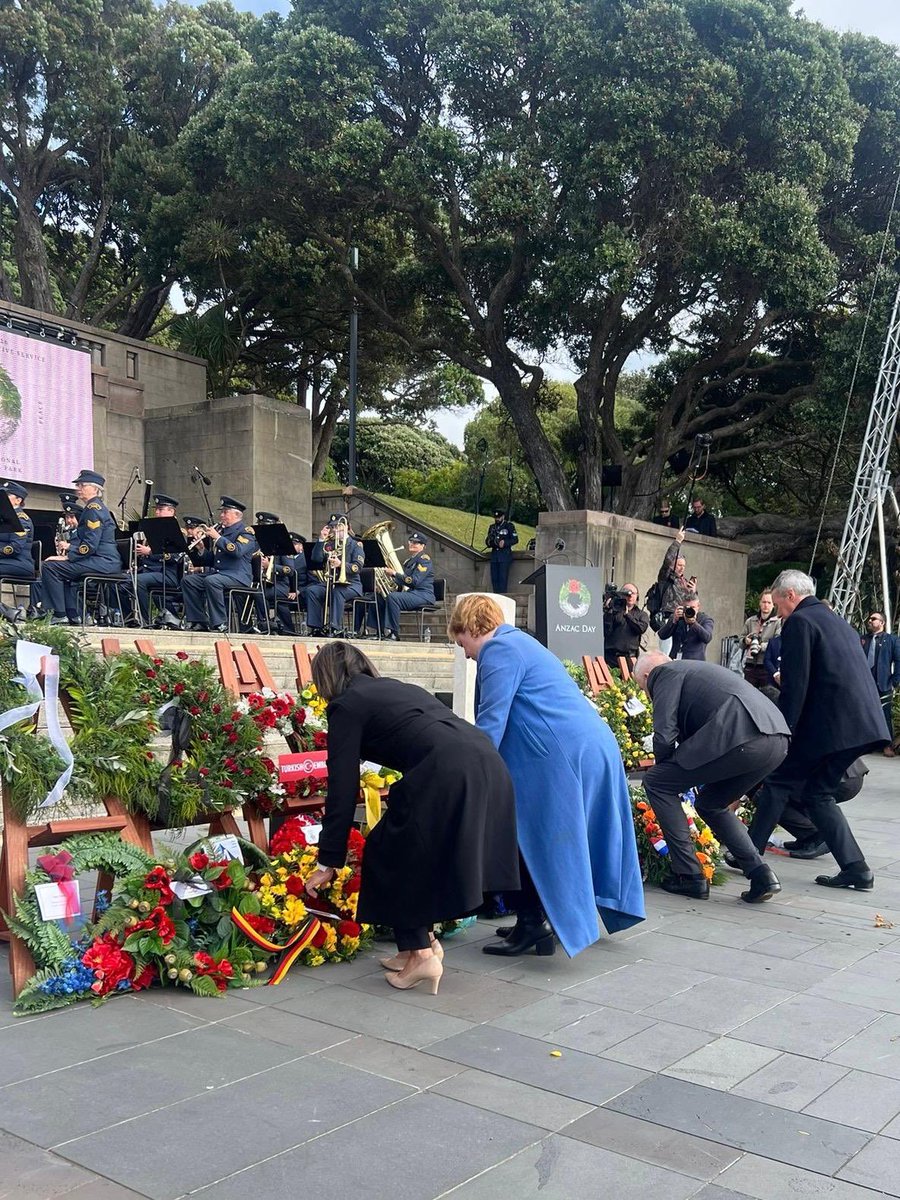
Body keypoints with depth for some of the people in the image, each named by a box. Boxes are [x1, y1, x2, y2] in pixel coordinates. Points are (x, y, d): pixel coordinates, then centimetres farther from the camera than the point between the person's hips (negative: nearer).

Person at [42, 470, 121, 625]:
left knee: (49, 566, -13)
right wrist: (69, 548, 9)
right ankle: (73, 616, 20)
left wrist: (67, 557, -17)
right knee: (62, 568, 29)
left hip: (103, 562, -11)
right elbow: (82, 539, 25)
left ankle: (59, 615, -12)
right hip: (105, 562, 11)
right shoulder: (95, 507, 21)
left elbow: (90, 545, -21)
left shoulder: (94, 509, -12)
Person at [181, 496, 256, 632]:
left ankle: (220, 624, -28)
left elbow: (237, 551, -24)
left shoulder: (246, 532, -3)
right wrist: (201, 549, 2)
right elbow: (210, 561, 21)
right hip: (216, 572, 8)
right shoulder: (220, 531, 20)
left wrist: (217, 538, -19)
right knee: (188, 580, -6)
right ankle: (198, 621, -6)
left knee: (211, 581, -34)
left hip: (238, 576, -8)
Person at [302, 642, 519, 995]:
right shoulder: (399, 688, 31)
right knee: (423, 854, 24)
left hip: (447, 777, -8)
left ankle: (420, 953, 11)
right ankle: (423, 940, 29)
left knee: (390, 856, 12)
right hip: (487, 764, 8)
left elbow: (342, 789, 8)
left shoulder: (346, 706, 10)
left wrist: (328, 862, 15)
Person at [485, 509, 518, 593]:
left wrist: (505, 543, -16)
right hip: (494, 554, 5)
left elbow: (515, 539, -1)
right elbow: (487, 541, 21)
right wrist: (489, 541, -3)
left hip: (505, 554, -5)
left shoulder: (509, 526, 3)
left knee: (503, 577, -11)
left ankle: (502, 595, -11)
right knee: (494, 578, 1)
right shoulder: (492, 527, 18)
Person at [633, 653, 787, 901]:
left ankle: (689, 876, 7)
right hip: (777, 740, 9)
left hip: (741, 738, -9)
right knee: (710, 804, 28)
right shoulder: (690, 669, 34)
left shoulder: (665, 674, 8)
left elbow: (664, 736, -2)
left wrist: (664, 773, 17)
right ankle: (761, 876, 15)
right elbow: (691, 732, 40)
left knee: (656, 783, 5)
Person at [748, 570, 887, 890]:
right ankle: (854, 868, 11)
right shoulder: (837, 621, 23)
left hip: (827, 723, -8)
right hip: (863, 725, 8)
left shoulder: (798, 622, -5)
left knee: (779, 781, 6)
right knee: (817, 793, 16)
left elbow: (795, 686, -13)